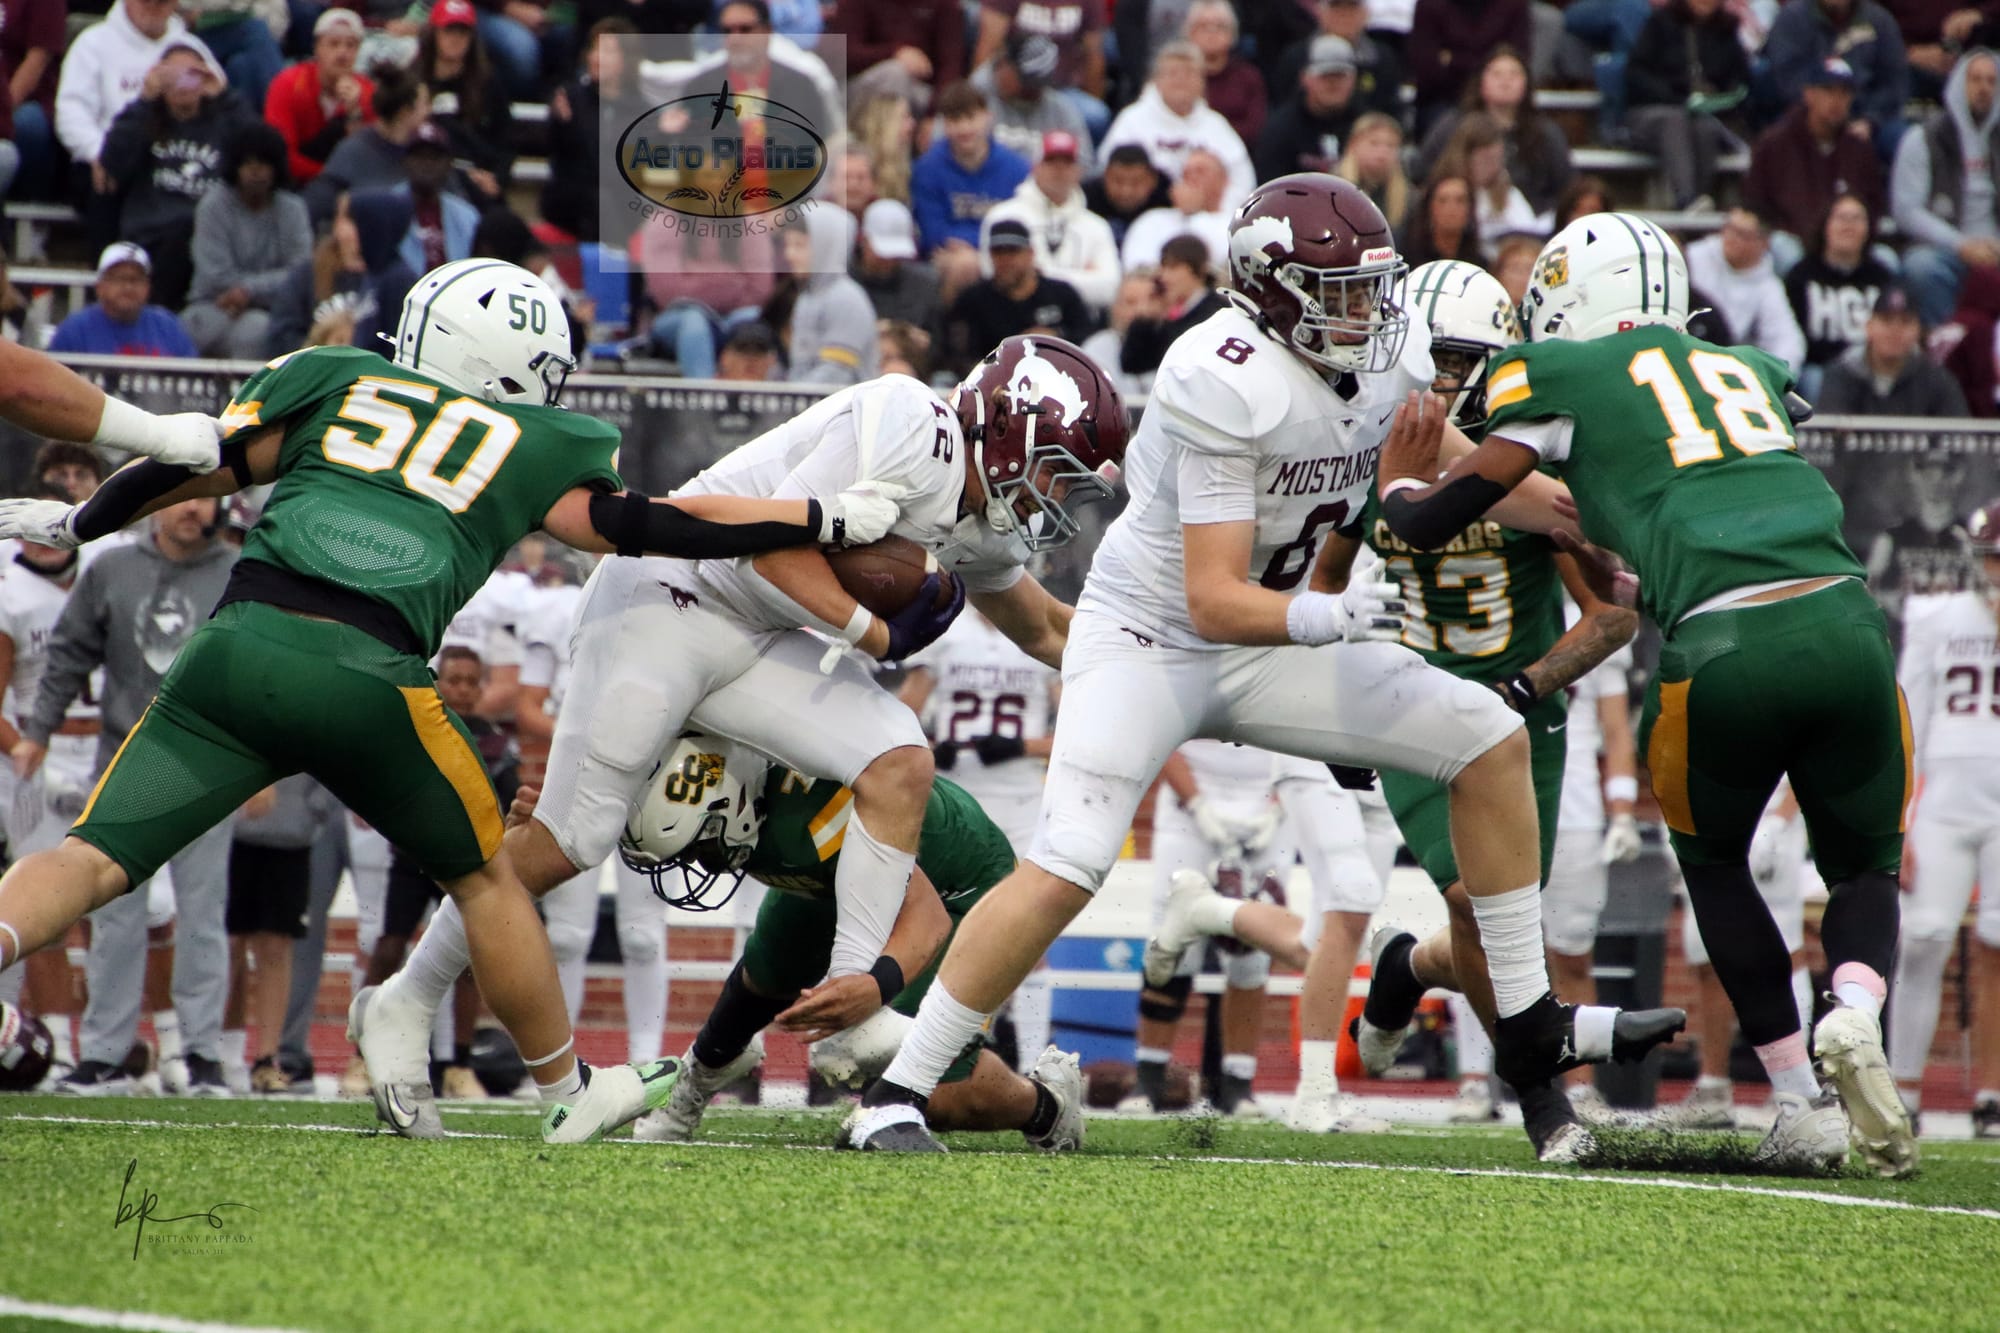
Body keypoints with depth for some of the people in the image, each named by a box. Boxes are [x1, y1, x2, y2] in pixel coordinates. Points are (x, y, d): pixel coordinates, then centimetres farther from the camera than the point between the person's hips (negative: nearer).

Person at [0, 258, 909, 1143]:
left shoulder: (332, 384, 23)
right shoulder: (535, 448, 20)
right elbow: (644, 526, 18)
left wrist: (74, 525, 38)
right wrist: (827, 521, 28)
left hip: (238, 642, 1)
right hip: (364, 679, -1)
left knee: (93, 861, 0)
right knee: (484, 878, 21)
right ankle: (568, 1097, 32)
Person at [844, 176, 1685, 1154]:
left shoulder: (1394, 366, -5)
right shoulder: (1226, 385, -29)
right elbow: (1214, 602, -32)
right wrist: (1320, 620, -48)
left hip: (1268, 649, 8)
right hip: (1149, 638, -7)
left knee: (1490, 741, 1)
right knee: (1066, 871, -22)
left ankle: (1529, 1025, 8)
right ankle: (897, 1093, -14)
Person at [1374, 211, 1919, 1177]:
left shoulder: (1567, 378, 12)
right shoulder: (1750, 370, 26)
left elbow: (1434, 523, 16)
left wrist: (1400, 484, 37)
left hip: (1724, 649, -3)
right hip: (1844, 622, 3)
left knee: (1713, 863, 25)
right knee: (1863, 868, 22)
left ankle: (1799, 1100, 15)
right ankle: (1854, 1017, -10)